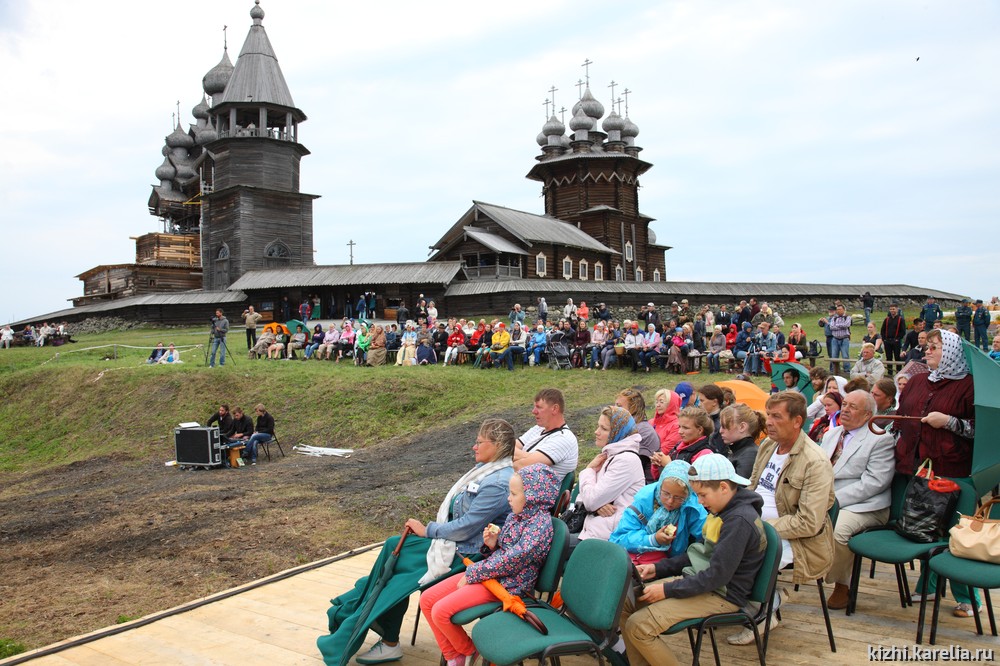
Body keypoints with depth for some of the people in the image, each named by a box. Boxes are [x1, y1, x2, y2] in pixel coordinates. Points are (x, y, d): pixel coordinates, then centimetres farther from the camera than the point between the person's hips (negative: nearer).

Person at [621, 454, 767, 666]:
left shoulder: (739, 521, -23)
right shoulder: (723, 510, 8)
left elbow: (717, 576, -25)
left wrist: (667, 590, -21)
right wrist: (658, 568, 9)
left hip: (722, 595, -10)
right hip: (699, 579, 10)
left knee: (638, 626, -20)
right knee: (626, 603, 2)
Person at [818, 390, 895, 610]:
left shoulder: (881, 440, -5)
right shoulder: (831, 435, 18)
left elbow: (872, 483, -15)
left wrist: (833, 500, -21)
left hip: (862, 507, -6)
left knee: (837, 529, -34)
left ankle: (842, 585, -8)